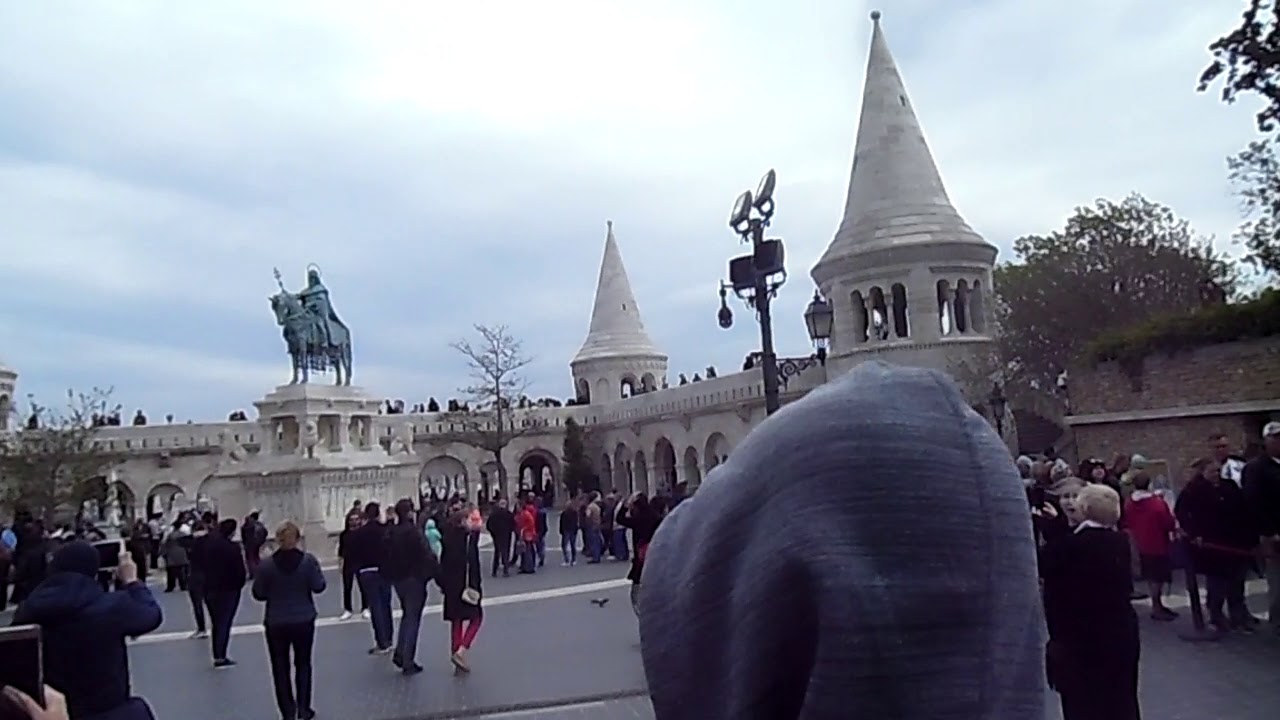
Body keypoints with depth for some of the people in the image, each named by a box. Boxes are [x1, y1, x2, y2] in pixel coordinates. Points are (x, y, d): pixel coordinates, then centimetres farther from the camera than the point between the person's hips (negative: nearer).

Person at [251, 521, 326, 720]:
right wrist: (316, 569, 9)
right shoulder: (308, 560, -12)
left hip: (276, 624, -1)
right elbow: (319, 587, -7)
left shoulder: (266, 565, -12)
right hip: (304, 621, 1)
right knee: (303, 664, 18)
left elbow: (258, 594, -5)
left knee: (280, 668, 13)